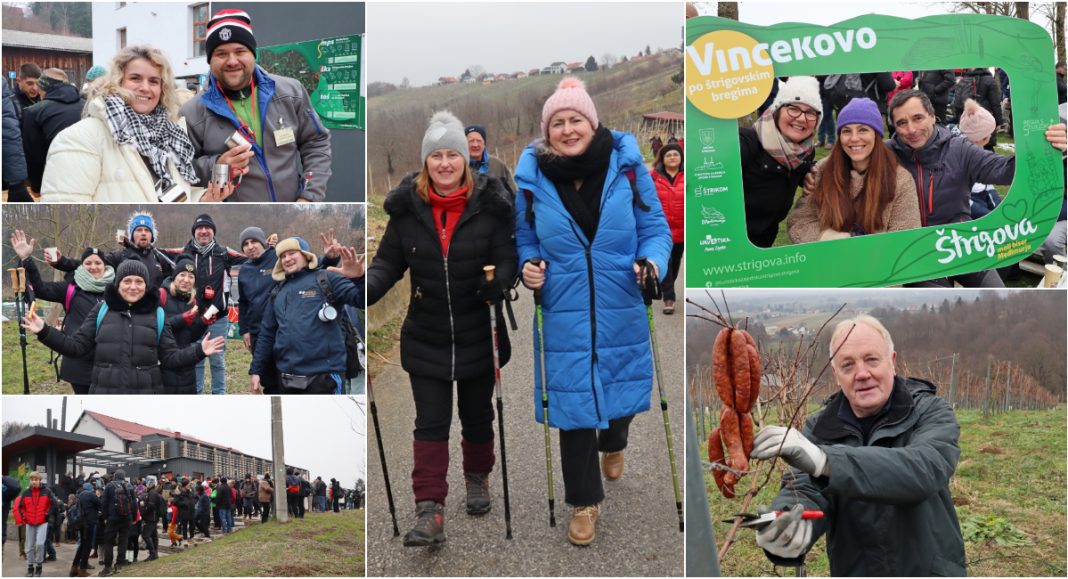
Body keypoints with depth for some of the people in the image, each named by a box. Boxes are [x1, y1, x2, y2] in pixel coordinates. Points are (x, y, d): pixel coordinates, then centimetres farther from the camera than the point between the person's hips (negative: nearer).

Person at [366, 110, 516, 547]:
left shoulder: (489, 204, -9)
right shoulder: (407, 206, -4)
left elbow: (506, 257, -8)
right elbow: (389, 262, 1)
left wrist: (498, 283, -29)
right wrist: (366, 289, -18)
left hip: (478, 337, 0)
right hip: (425, 339, 0)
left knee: (477, 416, 19)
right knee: (430, 425, -1)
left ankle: (478, 479, 44)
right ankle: (429, 514, 1)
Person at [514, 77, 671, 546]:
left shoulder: (626, 167, -7)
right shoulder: (533, 178, -6)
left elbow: (654, 227, -1)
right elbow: (525, 238, 6)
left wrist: (652, 262, -20)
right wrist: (529, 265, -14)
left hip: (622, 314, 1)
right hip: (565, 318, -1)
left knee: (622, 389, 19)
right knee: (573, 404, 4)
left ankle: (613, 445, 56)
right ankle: (585, 502, 23)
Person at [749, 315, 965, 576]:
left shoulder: (931, 413, -13)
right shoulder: (819, 428, -5)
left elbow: (924, 470, -33)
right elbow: (808, 489, -18)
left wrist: (823, 460, -46)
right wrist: (788, 521, -43)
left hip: (929, 570, -2)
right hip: (853, 569, 2)